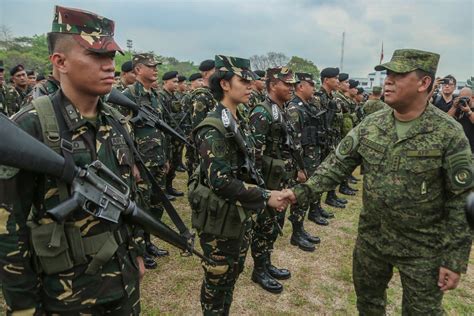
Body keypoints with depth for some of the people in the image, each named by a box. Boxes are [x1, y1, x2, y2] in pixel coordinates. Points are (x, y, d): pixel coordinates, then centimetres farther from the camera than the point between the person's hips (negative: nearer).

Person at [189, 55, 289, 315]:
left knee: (233, 274, 22)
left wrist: (264, 194, 8)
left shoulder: (240, 123, 7)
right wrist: (265, 197, -24)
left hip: (242, 215, 8)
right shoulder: (213, 128, -21)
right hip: (219, 218, -8)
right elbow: (221, 181, -27)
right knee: (217, 280, 11)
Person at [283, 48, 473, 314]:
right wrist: (303, 191, -14)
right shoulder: (371, 125, -4)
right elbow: (338, 163, -2)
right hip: (371, 237, 4)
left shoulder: (449, 134, -16)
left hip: (422, 248, -3)